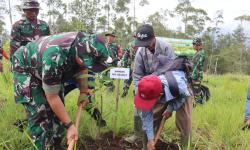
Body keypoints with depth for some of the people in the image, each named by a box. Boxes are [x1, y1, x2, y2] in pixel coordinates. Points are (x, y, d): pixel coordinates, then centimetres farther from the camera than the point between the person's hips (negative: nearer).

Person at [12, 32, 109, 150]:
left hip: (50, 71, 6)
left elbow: (82, 68, 1)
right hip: (26, 69, -6)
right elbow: (52, 97, -32)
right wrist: (69, 125, -28)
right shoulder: (55, 57, -44)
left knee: (59, 109, 2)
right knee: (39, 113, -17)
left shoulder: (86, 44, -24)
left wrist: (84, 92, -4)